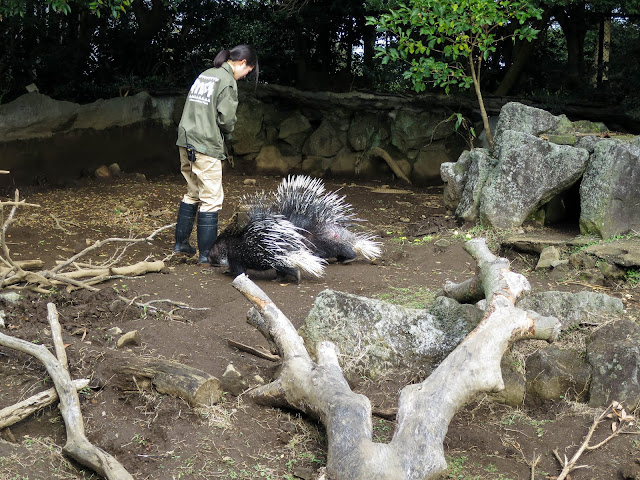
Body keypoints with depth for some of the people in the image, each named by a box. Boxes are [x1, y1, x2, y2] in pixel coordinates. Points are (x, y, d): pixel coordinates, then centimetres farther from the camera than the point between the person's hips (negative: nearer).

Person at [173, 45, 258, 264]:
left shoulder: (204, 75, 16)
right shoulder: (227, 81, -10)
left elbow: (193, 110, 15)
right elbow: (226, 118, -16)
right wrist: (227, 135, 5)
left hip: (186, 142, 9)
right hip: (206, 147, -9)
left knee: (192, 194, 19)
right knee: (211, 199, -3)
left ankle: (181, 243, 26)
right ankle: (206, 254, 0)